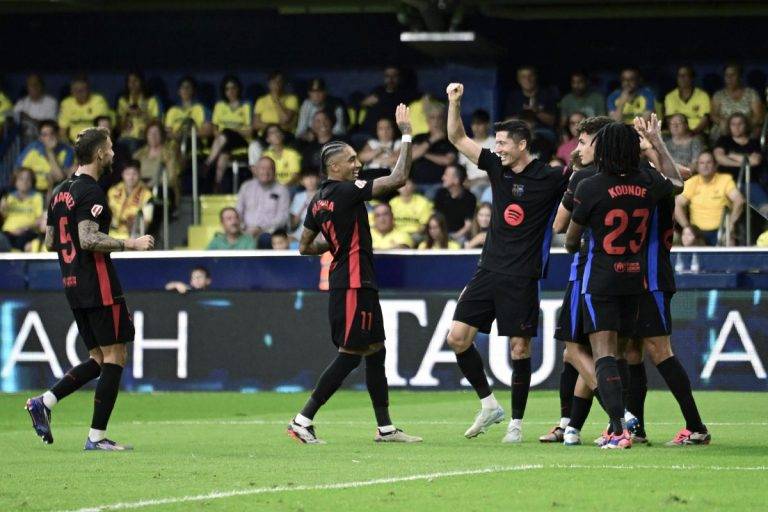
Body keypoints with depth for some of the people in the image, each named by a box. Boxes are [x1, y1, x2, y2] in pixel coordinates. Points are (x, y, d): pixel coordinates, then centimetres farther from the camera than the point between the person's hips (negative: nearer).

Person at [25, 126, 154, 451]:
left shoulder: (60, 191, 14)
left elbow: (51, 241, 18)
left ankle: (44, 402, 1)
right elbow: (88, 239, -23)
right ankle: (97, 437, -5)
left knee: (99, 359, 14)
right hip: (99, 286, -9)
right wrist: (130, 244, -16)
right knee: (115, 357, -3)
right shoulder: (90, 192, -14)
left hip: (73, 286, 9)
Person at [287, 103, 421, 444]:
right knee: (349, 356, -5)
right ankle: (303, 421, -3)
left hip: (345, 284, 10)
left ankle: (385, 427, 16)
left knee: (375, 351, 13)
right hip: (353, 285, -10)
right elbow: (398, 178, -20)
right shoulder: (346, 192, -15)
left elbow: (304, 246, 17)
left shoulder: (319, 200, 11)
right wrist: (406, 135, -13)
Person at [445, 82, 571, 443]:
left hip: (522, 278, -5)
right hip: (489, 271, 6)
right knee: (458, 337, -2)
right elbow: (457, 138, 13)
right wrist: (454, 102, 1)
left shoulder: (550, 179, -8)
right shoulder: (497, 167, 7)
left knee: (520, 349, -3)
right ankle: (489, 404, 12)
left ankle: (516, 423, 8)